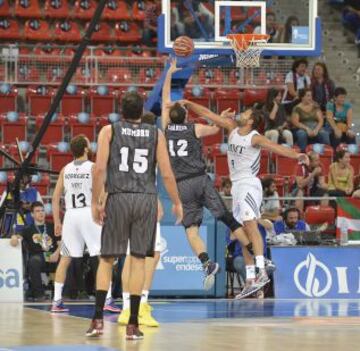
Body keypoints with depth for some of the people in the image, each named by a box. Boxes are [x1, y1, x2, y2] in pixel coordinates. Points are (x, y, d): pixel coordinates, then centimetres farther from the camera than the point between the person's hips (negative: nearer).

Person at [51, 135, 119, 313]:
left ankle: (57, 301, 8)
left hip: (70, 215, 4)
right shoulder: (93, 167, -2)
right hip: (89, 213, -4)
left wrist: (57, 222, 15)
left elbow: (55, 197, 10)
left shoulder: (65, 169, 10)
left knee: (65, 258, 11)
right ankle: (107, 300, -9)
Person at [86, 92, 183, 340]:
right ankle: (133, 324, 3)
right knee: (138, 259, 5)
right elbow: (167, 173, 3)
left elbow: (100, 168, -5)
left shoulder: (109, 131, 4)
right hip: (147, 199, 1)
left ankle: (98, 319, 0)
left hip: (118, 198, 0)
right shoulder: (156, 134, 7)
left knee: (106, 258, 9)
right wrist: (177, 203, 13)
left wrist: (96, 201, 0)